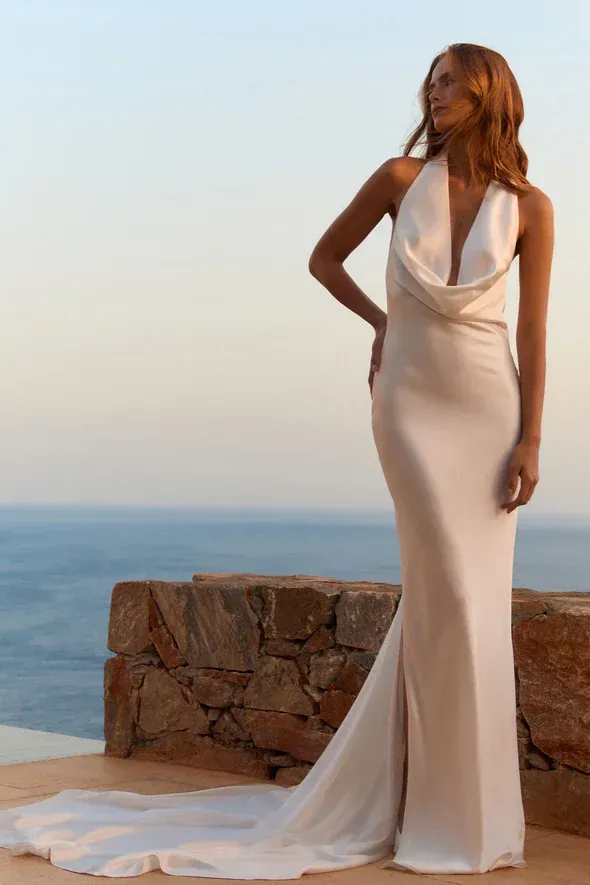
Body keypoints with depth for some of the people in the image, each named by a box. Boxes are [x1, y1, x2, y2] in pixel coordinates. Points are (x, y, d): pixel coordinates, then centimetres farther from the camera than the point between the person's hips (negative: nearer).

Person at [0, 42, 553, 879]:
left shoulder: (531, 207, 2)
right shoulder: (401, 176, 1)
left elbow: (535, 330, -1)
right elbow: (324, 257, 14)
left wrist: (531, 441, -7)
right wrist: (384, 323, 9)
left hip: (491, 407, 2)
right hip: (412, 404, -1)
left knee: (458, 600, 2)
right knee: (450, 596, -9)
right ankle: (451, 813, 4)